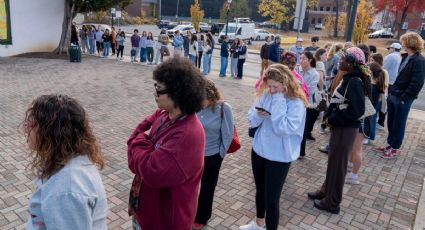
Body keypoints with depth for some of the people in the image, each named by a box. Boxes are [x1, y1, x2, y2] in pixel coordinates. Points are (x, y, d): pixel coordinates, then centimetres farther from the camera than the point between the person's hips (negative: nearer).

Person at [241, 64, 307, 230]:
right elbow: (252, 121, 1)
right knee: (260, 190, 24)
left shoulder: (296, 103, -18)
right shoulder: (265, 95, -2)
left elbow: (284, 129, -28)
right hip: (259, 150, 6)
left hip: (279, 157, -6)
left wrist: (278, 102, -25)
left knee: (271, 199, 1)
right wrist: (259, 114, -21)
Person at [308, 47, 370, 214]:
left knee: (337, 164, 4)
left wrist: (333, 119, -17)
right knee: (333, 161, 20)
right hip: (341, 126, 9)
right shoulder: (349, 78, 6)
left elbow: (357, 110, -26)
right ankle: (326, 191, 38)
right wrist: (332, 117, 2)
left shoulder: (354, 82, -22)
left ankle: (332, 203, 20)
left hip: (345, 129, -9)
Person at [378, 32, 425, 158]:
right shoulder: (405, 57, 11)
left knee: (398, 124, 5)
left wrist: (404, 97, -18)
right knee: (391, 122, 16)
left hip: (403, 99, -8)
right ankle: (390, 143, 31)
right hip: (393, 95, 8)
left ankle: (395, 148, 19)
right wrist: (391, 92, 11)